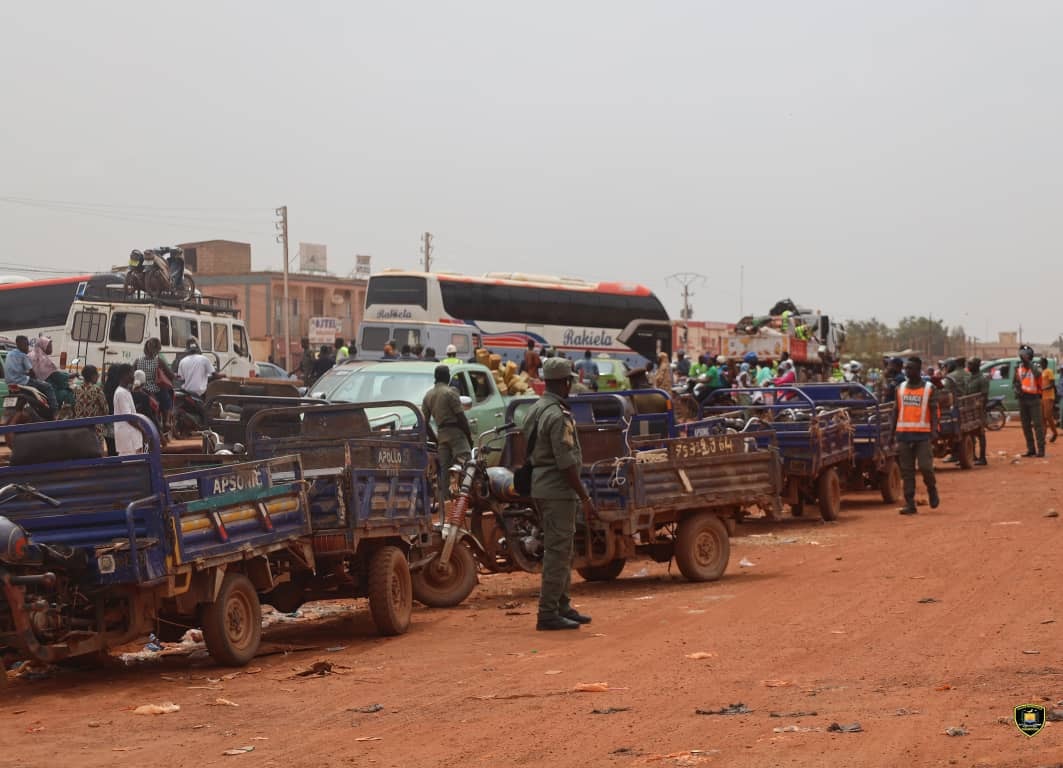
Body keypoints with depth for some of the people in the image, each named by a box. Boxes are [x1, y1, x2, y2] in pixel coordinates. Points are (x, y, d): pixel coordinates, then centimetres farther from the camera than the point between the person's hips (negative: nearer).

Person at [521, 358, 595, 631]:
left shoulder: (534, 410, 12)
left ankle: (562, 606, 25)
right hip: (559, 489, -10)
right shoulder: (558, 416, -18)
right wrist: (585, 498, -16)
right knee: (558, 550, -7)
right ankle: (548, 613, -6)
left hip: (540, 485, 10)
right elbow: (566, 463, -21)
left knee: (561, 549, 17)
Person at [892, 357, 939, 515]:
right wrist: (892, 433, 12)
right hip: (903, 434, 3)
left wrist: (934, 430, -14)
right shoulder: (900, 388, 13)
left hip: (923, 435, -3)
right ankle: (909, 503, 5)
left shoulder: (929, 388, 3)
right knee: (906, 470, 2)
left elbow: (934, 411, -1)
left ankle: (932, 490, 17)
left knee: (925, 466, -11)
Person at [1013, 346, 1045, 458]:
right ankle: (1031, 449, 16)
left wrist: (1028, 362, -34)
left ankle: (1041, 449, -8)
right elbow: (1015, 381, 18)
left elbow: (1037, 374, -29)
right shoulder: (1018, 368, 9)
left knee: (1037, 424, -8)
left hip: (1034, 398, -6)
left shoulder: (1035, 366, -6)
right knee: (1026, 426, 9)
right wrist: (1017, 388, -2)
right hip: (1022, 398, 6)